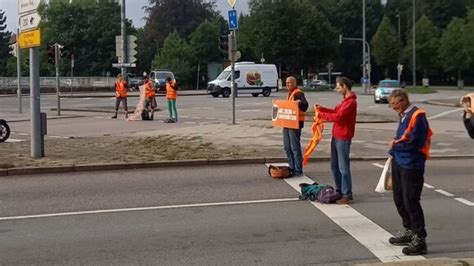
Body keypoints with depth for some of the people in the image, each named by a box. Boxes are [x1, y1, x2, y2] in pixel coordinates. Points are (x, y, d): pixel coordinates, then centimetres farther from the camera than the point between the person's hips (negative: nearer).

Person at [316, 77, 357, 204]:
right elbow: (335, 111, 22)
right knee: (335, 166, 15)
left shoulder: (350, 102, -17)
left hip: (343, 138, -10)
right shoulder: (345, 100, 16)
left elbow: (338, 117, -23)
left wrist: (321, 115, -13)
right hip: (336, 136, 10)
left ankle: (347, 195, -1)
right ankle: (339, 191, 24)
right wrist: (321, 109, 9)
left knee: (343, 167, -6)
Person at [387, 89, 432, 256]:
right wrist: (395, 146, -1)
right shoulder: (403, 115, 12)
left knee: (411, 202, -6)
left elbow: (415, 143, -22)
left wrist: (395, 145, -9)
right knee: (399, 199, 16)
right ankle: (409, 231, 31)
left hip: (411, 166, -9)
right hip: (399, 162, 9)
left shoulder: (417, 116, -16)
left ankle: (420, 240, 1)